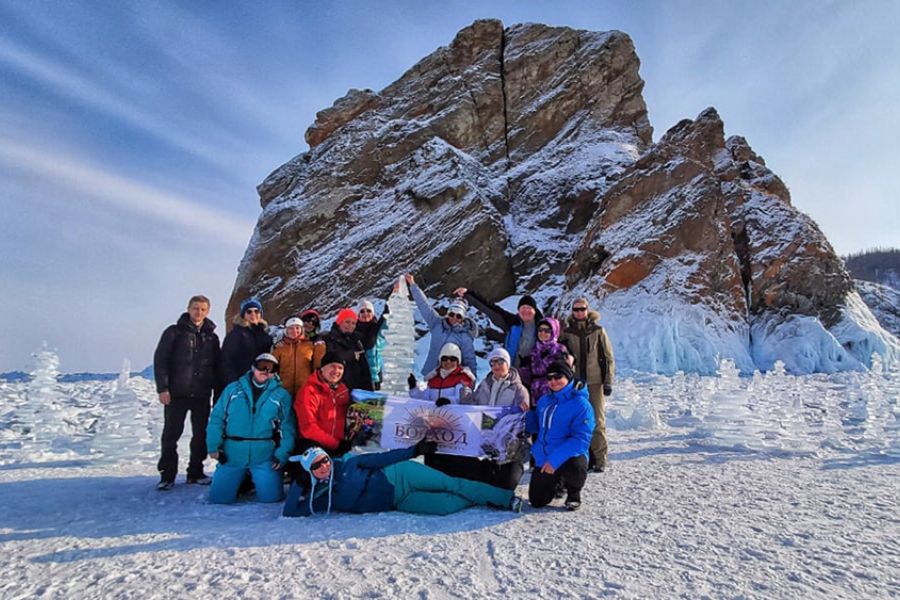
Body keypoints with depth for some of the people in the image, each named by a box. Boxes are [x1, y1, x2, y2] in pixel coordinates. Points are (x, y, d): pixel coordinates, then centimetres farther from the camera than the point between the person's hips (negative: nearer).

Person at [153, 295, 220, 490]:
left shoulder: (211, 337, 11)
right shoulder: (174, 332, 0)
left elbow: (217, 366, 15)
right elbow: (160, 360, -4)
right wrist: (162, 388, -12)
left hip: (202, 395, 3)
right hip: (176, 393, -3)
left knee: (201, 435, 7)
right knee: (171, 434, 1)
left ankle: (196, 472, 19)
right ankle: (167, 475, 11)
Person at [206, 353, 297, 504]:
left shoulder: (281, 395, 4)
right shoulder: (233, 389, 8)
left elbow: (287, 429, 1)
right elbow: (217, 418, 6)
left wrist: (282, 455, -9)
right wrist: (214, 446, -5)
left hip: (264, 458, -1)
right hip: (232, 456, 1)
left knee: (270, 497, -11)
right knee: (219, 498, -3)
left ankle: (257, 480, 22)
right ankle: (243, 482, 28)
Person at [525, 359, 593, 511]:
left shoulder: (581, 404, -16)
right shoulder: (544, 400, 5)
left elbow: (581, 439, -24)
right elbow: (535, 425, 17)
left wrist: (555, 459, -31)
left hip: (569, 458, -5)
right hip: (543, 460, 5)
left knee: (575, 467, -39)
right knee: (537, 501, 5)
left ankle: (574, 493, -1)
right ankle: (557, 481, 38)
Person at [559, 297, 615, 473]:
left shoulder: (598, 331, 3)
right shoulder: (567, 332, 7)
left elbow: (609, 358, 4)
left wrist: (608, 382, -1)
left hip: (595, 382, -2)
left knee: (597, 421, -3)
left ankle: (599, 459, 3)